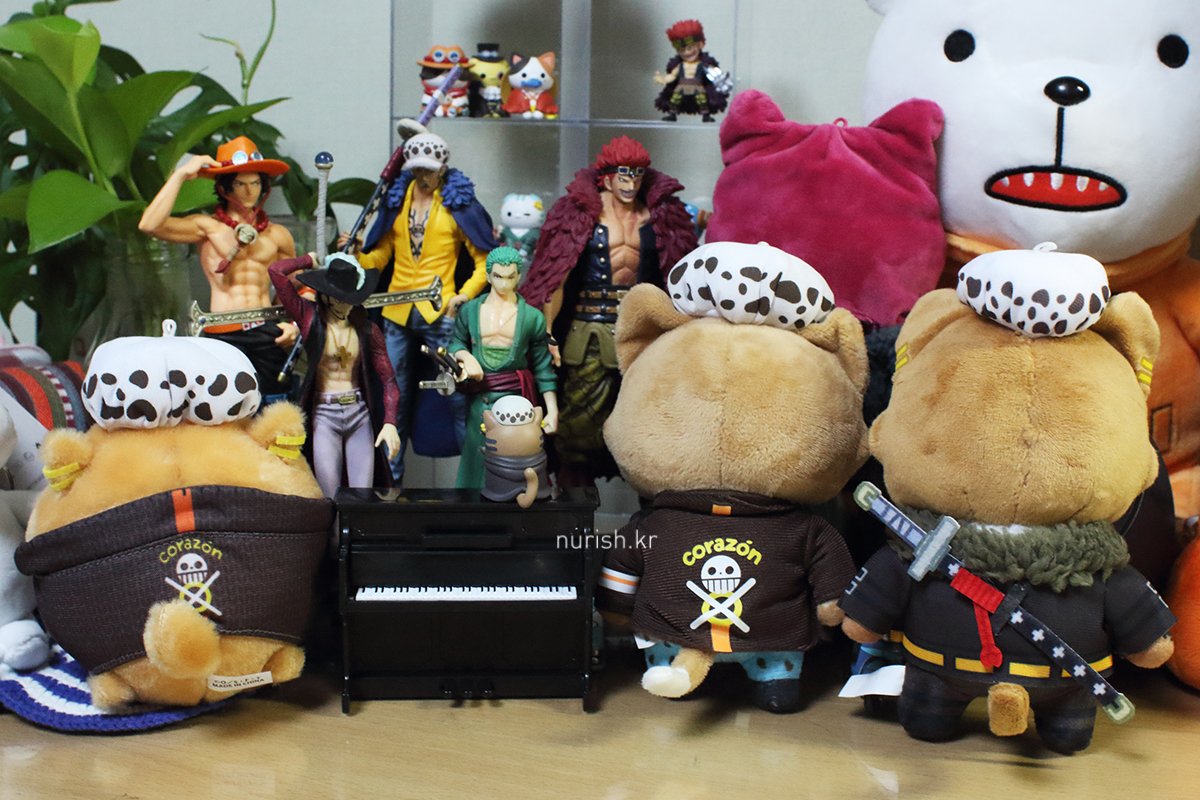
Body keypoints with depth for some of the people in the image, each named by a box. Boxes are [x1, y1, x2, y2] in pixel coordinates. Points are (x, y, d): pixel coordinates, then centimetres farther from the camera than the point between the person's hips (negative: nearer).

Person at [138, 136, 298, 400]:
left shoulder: (277, 235, 13)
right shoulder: (207, 227, 4)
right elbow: (149, 225, -12)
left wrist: (294, 323, 7)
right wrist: (181, 174, -6)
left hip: (268, 337, 3)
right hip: (223, 336, -2)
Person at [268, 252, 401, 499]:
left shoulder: (367, 330, 4)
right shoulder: (311, 318, -1)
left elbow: (388, 379, 5)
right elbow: (276, 271, -9)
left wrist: (390, 422, -7)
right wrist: (309, 260, 7)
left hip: (360, 414, 2)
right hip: (324, 416, -2)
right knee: (329, 499, -8)